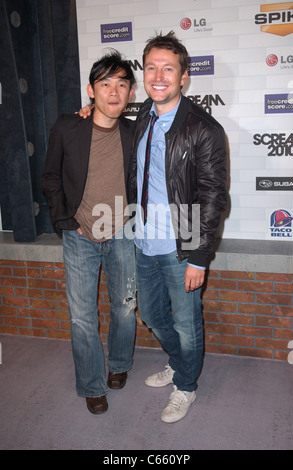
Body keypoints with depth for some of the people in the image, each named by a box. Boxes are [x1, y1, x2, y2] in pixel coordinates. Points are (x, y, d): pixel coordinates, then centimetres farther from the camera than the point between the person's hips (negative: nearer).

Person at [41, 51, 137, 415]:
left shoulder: (134, 134, -3)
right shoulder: (66, 128, -8)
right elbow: (51, 179, 1)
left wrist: (136, 221, 2)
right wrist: (66, 221, -5)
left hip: (123, 237, 2)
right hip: (79, 238, -1)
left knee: (125, 309, 14)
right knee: (82, 317, 4)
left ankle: (119, 365, 42)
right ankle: (92, 386, 26)